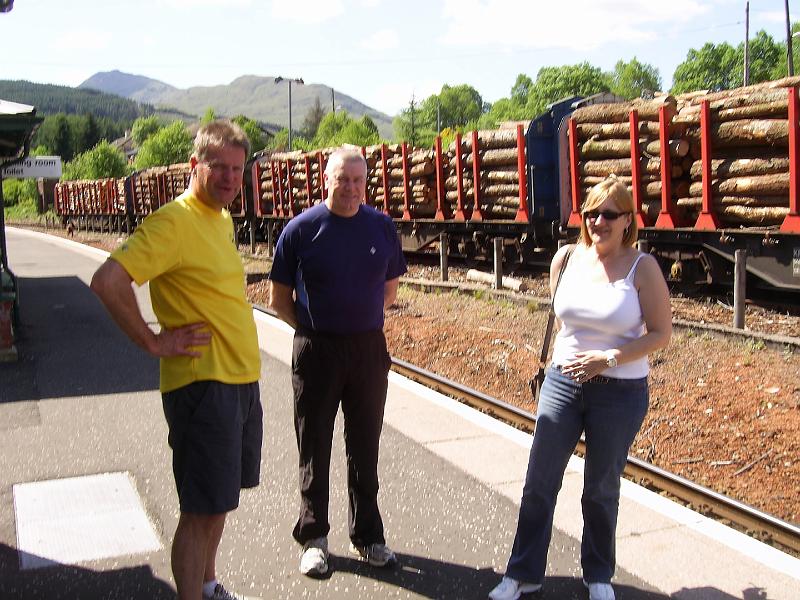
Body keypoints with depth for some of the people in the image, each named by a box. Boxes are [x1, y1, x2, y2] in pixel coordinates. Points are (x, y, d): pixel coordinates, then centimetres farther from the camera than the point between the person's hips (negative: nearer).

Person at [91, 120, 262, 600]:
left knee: (220, 498, 20)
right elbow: (108, 281, -27)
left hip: (242, 380, 9)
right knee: (202, 508, -2)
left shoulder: (222, 218, 11)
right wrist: (152, 342, -19)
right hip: (202, 384, -9)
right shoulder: (174, 222, -17)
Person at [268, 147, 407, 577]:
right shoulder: (301, 229, -5)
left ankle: (367, 536, 25)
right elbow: (279, 297, 1)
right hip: (316, 350, -2)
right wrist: (311, 328, -3)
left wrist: (362, 321, 7)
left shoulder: (381, 227, 3)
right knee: (314, 447, 8)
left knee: (364, 448, 12)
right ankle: (313, 538, 22)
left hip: (369, 348, 3)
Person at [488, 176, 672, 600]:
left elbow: (661, 334, -10)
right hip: (563, 382, 3)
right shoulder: (566, 258, 0)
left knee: (601, 490, 12)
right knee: (539, 483, 5)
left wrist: (609, 358, -20)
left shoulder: (642, 268, -10)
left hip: (620, 393, -3)